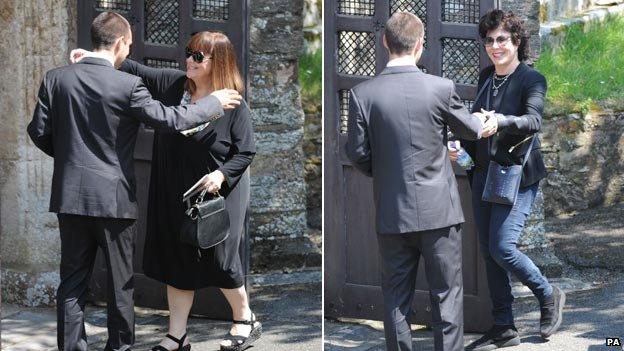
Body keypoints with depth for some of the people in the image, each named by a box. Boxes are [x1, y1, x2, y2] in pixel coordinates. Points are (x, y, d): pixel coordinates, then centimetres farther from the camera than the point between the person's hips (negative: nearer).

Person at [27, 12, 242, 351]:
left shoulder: (56, 78, -1)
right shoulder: (127, 85, -13)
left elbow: (39, 132, 2)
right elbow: (170, 119, -12)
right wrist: (213, 102, 1)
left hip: (70, 195, 4)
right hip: (114, 198, -4)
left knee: (72, 281, 11)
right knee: (120, 282, 11)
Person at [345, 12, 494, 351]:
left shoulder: (362, 94, -9)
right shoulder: (441, 88, -10)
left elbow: (357, 153, -4)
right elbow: (469, 129, 7)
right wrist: (480, 120, 31)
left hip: (391, 212, 1)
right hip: (439, 209, -1)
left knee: (396, 297, 12)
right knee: (447, 294, 9)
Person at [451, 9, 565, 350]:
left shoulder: (532, 79, -8)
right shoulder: (486, 77, 12)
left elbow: (533, 121, -24)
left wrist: (500, 121, -42)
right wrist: (461, 149, 2)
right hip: (483, 174, 7)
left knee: (502, 247, -16)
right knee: (488, 252, 8)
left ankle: (549, 296, 11)